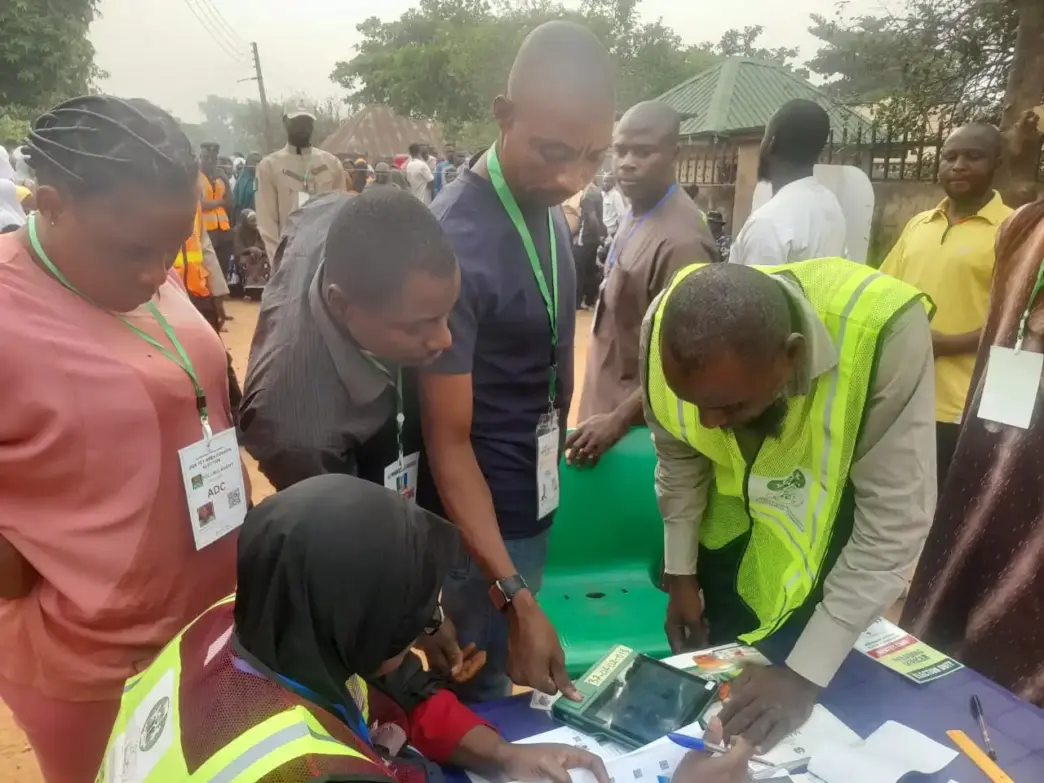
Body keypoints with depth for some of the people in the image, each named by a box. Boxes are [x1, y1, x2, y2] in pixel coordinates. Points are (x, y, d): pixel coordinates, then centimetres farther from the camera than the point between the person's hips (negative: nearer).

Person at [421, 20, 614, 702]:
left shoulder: (546, 205, 0)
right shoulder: (455, 240, -25)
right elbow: (448, 440, -23)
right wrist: (514, 597, -26)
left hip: (537, 495, 7)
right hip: (483, 511, -7)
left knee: (508, 680, 24)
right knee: (481, 694, 12)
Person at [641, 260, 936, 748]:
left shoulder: (883, 331, -39)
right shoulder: (667, 325, -27)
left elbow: (895, 521, -31)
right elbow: (679, 455, -8)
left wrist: (806, 672, -28)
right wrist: (681, 573, -1)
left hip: (830, 543, -2)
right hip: (730, 529, 3)